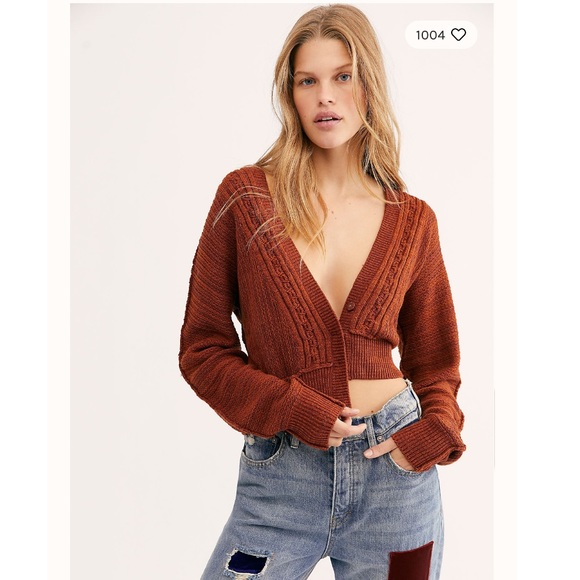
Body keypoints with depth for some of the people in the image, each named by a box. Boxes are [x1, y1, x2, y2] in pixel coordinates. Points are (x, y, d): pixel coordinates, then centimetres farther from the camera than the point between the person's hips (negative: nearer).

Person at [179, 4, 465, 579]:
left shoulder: (412, 220, 2)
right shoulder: (245, 196, -4)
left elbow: (434, 362, 11)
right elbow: (202, 347, -2)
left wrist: (432, 435, -7)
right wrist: (295, 411, -13)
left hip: (394, 472, 2)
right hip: (279, 474, -1)